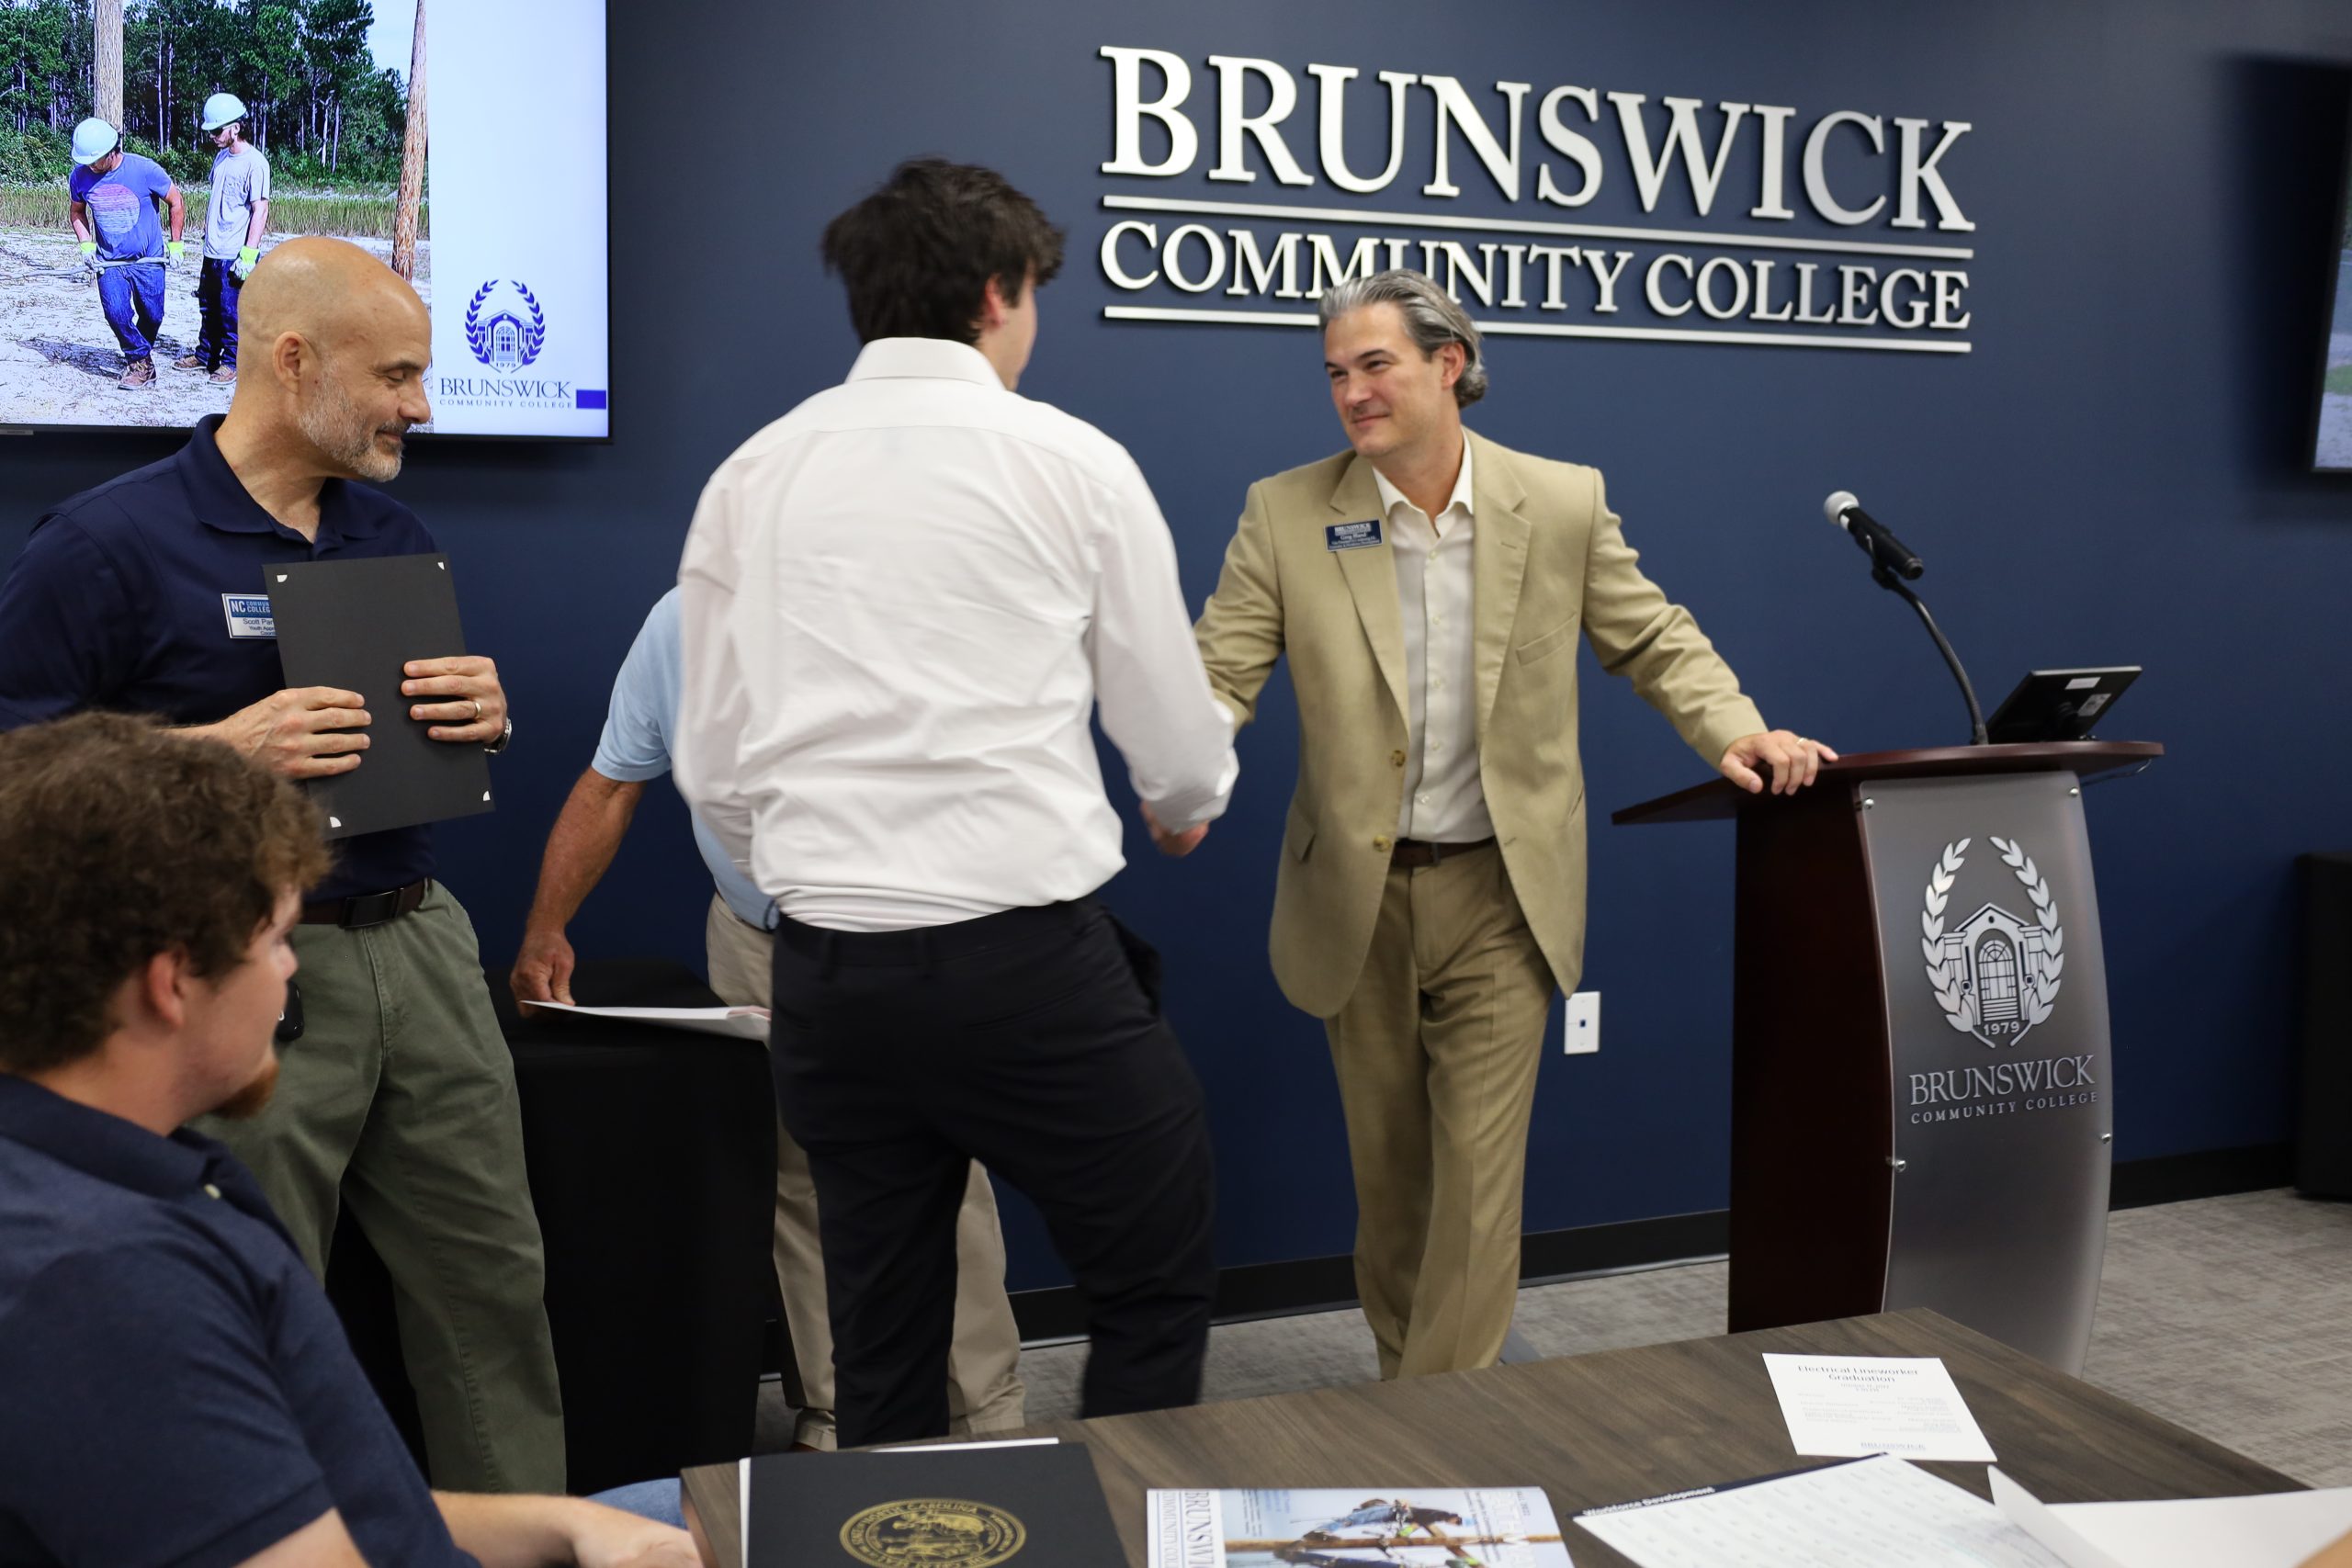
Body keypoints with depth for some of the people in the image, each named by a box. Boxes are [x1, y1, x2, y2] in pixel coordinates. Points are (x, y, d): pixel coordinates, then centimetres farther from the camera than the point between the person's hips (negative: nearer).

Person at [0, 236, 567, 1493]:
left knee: (495, 1282, 10)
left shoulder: (397, 538, 13)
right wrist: (226, 751, -20)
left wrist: (486, 716, -1)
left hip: (420, 947, 6)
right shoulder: (106, 542, -7)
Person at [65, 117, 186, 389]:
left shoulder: (144, 170, -17)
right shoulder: (80, 175, -6)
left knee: (152, 315, 6)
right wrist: (86, 244, -1)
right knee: (116, 312, -17)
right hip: (109, 262, 2)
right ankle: (141, 360, 2)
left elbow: (176, 203, -3)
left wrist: (175, 243, 1)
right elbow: (76, 211, 13)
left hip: (148, 259, -1)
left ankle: (139, 357, 34)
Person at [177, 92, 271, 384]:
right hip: (212, 251, 8)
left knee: (232, 311, -2)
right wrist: (206, 232, 22)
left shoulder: (255, 162, -13)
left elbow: (260, 211, -16)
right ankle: (206, 355, 29)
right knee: (209, 307, 17)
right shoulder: (221, 157, 12)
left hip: (236, 255, -8)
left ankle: (233, 361, 10)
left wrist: (249, 255, -19)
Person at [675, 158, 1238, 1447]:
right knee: (1158, 1288, 13)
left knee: (881, 1343, 17)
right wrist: (1190, 806, 27)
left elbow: (715, 769, 9)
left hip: (825, 968, 5)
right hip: (1027, 956, -4)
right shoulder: (1071, 462, -2)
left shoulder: (752, 476, 8)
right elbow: (1177, 743, 4)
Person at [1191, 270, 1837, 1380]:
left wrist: (1735, 730, -9)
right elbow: (1220, 674, -7)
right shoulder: (1287, 513, -4)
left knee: (1479, 1171, -4)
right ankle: (1402, 1379, 33)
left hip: (1500, 893, -1)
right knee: (1387, 1172, 14)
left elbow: (1652, 640, 7)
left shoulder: (1563, 503, -3)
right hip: (1359, 896, 1)